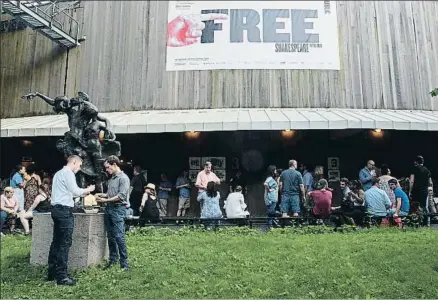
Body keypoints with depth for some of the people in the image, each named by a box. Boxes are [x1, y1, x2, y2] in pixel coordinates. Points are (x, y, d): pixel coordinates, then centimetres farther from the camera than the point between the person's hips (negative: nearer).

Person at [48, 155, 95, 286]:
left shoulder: (59, 173, 21)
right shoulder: (68, 173, -9)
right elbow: (75, 191, -15)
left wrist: (82, 193, 18)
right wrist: (88, 189, 1)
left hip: (56, 209, 10)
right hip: (65, 210, -10)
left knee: (56, 241, 12)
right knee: (65, 243, -9)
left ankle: (52, 272, 18)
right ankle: (61, 276, -8)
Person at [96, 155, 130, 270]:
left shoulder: (123, 178, -8)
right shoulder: (111, 179, 16)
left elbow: (121, 196, -15)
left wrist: (105, 200, -13)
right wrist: (102, 195, 3)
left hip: (118, 209, -8)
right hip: (109, 209, 8)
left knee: (119, 236, -10)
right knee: (110, 236, 11)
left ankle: (124, 264, -4)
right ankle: (113, 260, 21)